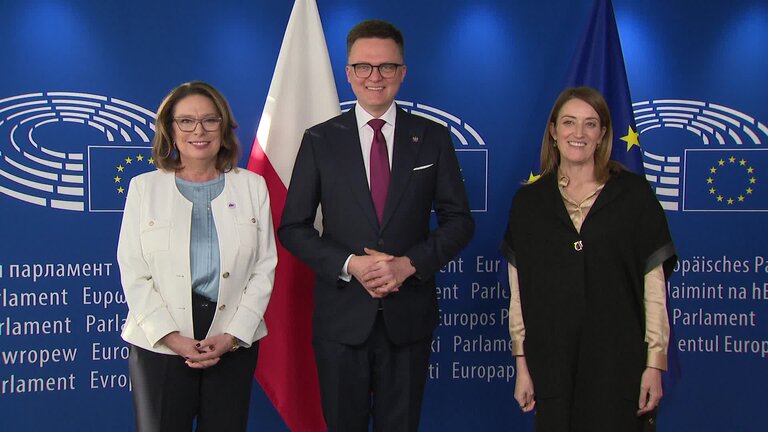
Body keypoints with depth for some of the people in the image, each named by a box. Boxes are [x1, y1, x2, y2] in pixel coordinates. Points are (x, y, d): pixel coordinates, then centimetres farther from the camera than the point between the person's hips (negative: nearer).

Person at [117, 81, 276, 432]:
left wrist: (232, 335, -6)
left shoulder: (252, 186, 8)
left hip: (234, 343, 1)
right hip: (159, 346, 0)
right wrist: (172, 337, -10)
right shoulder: (144, 187, 6)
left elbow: (264, 267, 5)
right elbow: (133, 273, 0)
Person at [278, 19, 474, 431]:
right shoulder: (320, 140, 1)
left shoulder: (433, 138, 2)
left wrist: (409, 263, -13)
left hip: (408, 316, 1)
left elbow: (459, 220, 3)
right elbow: (293, 227, 0)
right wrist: (349, 265, -15)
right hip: (341, 316, 0)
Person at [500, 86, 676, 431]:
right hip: (552, 361, 2)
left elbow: (654, 285, -1)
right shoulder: (528, 202, 6)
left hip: (618, 362, -1)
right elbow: (518, 290, 5)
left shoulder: (634, 194, 1)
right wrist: (522, 363, 2)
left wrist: (655, 362, -4)